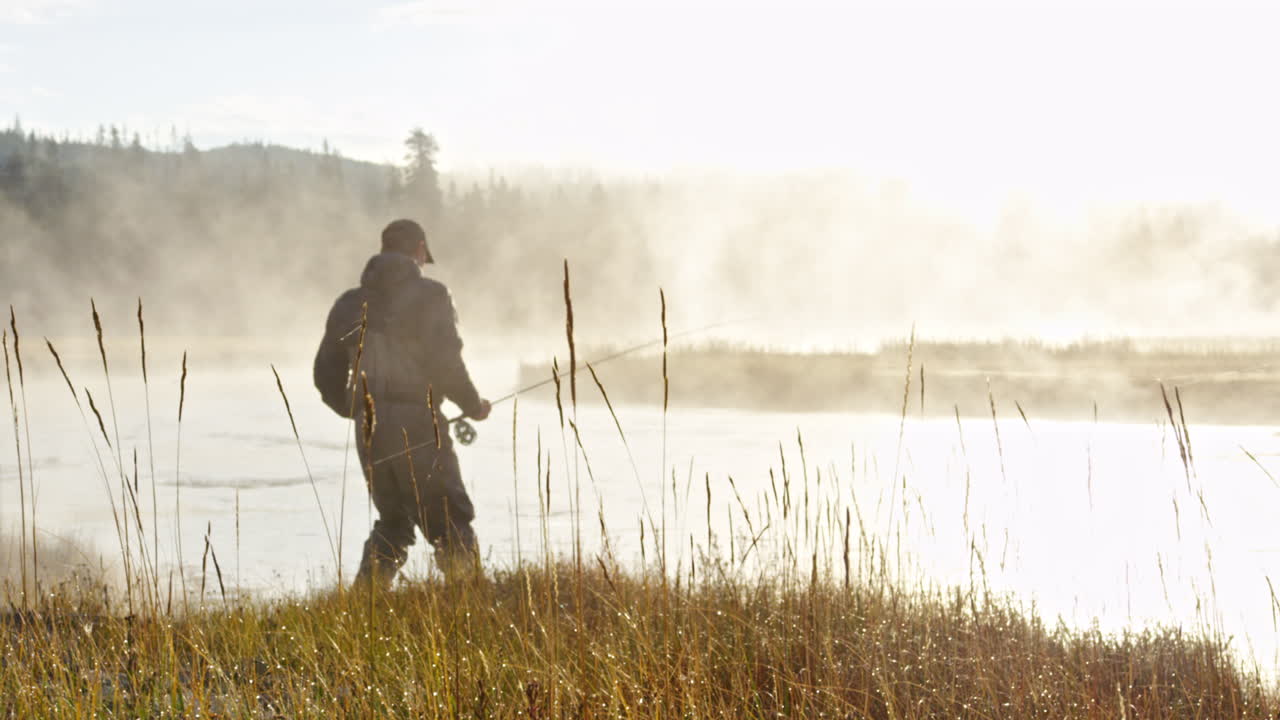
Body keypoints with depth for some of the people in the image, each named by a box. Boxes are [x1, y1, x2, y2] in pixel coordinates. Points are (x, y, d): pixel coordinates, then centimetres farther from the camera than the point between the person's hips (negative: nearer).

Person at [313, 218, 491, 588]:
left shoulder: (350, 303, 13)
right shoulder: (429, 295, -3)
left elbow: (327, 377, 15)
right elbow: (446, 365, -12)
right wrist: (474, 405, 4)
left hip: (369, 429, 6)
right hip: (417, 424, -5)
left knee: (393, 521, 18)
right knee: (451, 522, -1)